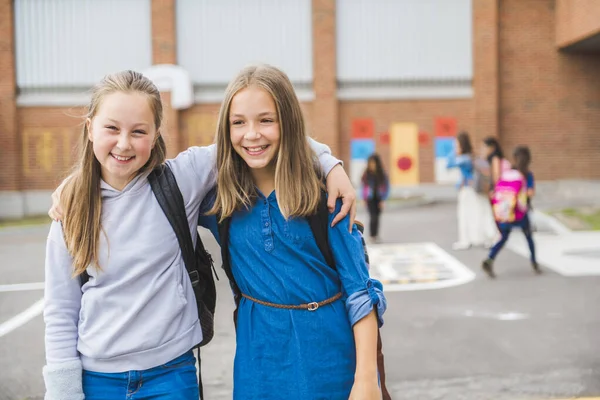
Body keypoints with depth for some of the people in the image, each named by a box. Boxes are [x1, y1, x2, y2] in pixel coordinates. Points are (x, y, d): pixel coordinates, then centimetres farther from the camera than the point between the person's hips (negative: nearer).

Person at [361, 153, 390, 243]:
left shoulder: (382, 175, -3)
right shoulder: (366, 174, -3)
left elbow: (386, 188, 2)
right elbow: (363, 186, 7)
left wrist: (383, 200, -3)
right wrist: (364, 198, 4)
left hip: (379, 199, 1)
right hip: (370, 199, -1)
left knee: (377, 217, 7)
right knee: (373, 217, -11)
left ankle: (376, 235, 18)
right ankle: (372, 236, -6)